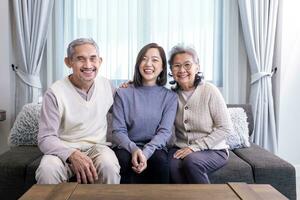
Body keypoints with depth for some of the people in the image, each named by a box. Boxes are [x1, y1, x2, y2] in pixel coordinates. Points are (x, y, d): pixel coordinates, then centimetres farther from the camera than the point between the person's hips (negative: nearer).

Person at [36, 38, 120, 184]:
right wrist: (72, 154, -28)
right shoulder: (55, 93, -10)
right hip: (64, 150, -2)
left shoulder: (105, 84, 6)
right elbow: (46, 138, -11)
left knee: (109, 167, -31)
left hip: (97, 147, 3)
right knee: (47, 171, -33)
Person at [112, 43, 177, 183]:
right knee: (123, 159, -32)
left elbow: (165, 131, -5)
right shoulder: (123, 94, 4)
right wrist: (134, 149, -24)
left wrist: (146, 152, -24)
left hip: (154, 147, 0)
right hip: (128, 147, 0)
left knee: (160, 160, -31)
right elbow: (118, 131, -3)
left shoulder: (170, 97, 6)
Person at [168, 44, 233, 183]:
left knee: (191, 160, -33)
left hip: (213, 150, -2)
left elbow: (225, 127, -11)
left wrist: (194, 147, -16)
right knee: (173, 165, -29)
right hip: (181, 148, 3)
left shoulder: (210, 91, -11)